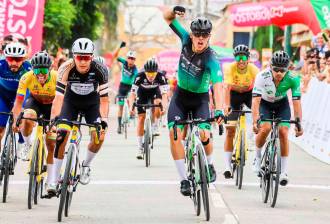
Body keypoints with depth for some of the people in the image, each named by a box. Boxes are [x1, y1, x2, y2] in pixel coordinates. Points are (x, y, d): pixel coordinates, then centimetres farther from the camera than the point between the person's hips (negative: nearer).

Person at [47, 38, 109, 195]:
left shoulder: (100, 70, -30)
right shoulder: (66, 68, -31)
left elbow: (104, 99, -26)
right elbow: (59, 96, -34)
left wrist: (104, 121, -38)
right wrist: (53, 119, -44)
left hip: (92, 103, 0)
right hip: (71, 101, 0)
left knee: (99, 136, -18)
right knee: (61, 134, -19)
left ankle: (86, 165, 12)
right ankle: (53, 180, -12)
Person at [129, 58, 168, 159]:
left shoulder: (161, 76, -34)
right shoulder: (140, 76, -34)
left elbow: (164, 94, -39)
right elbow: (133, 93, -35)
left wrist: (164, 107, -54)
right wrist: (131, 107, -49)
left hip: (155, 91, 0)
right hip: (142, 92, 0)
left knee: (157, 103, -33)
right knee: (141, 117, -9)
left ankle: (155, 127, -8)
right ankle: (139, 147, -4)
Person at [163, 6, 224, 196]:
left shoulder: (211, 59, -26)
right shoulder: (186, 39, -12)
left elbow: (217, 85, -39)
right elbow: (167, 17, -4)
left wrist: (219, 109, -54)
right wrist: (174, 11, -28)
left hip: (200, 99, -3)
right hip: (180, 96, 3)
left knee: (204, 135, -19)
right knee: (174, 133, -18)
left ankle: (209, 164, 16)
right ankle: (184, 179, -15)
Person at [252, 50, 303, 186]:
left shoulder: (293, 79, -29)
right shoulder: (262, 77, -33)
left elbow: (296, 102, -27)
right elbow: (256, 100, -37)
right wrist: (255, 121, -47)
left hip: (282, 104, 1)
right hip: (265, 103, -1)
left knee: (283, 132, -16)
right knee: (265, 128, -25)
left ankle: (283, 171, -8)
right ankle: (257, 157, 1)